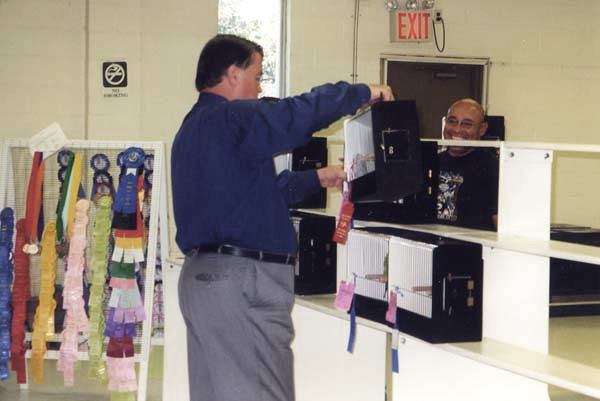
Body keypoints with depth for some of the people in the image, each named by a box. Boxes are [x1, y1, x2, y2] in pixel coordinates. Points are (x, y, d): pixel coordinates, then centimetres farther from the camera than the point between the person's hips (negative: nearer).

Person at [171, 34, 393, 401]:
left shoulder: (195, 127, 20)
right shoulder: (231, 118, -12)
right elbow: (300, 114, -24)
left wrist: (315, 178, 32)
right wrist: (362, 93, -9)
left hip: (203, 271, 11)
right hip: (240, 278, -11)